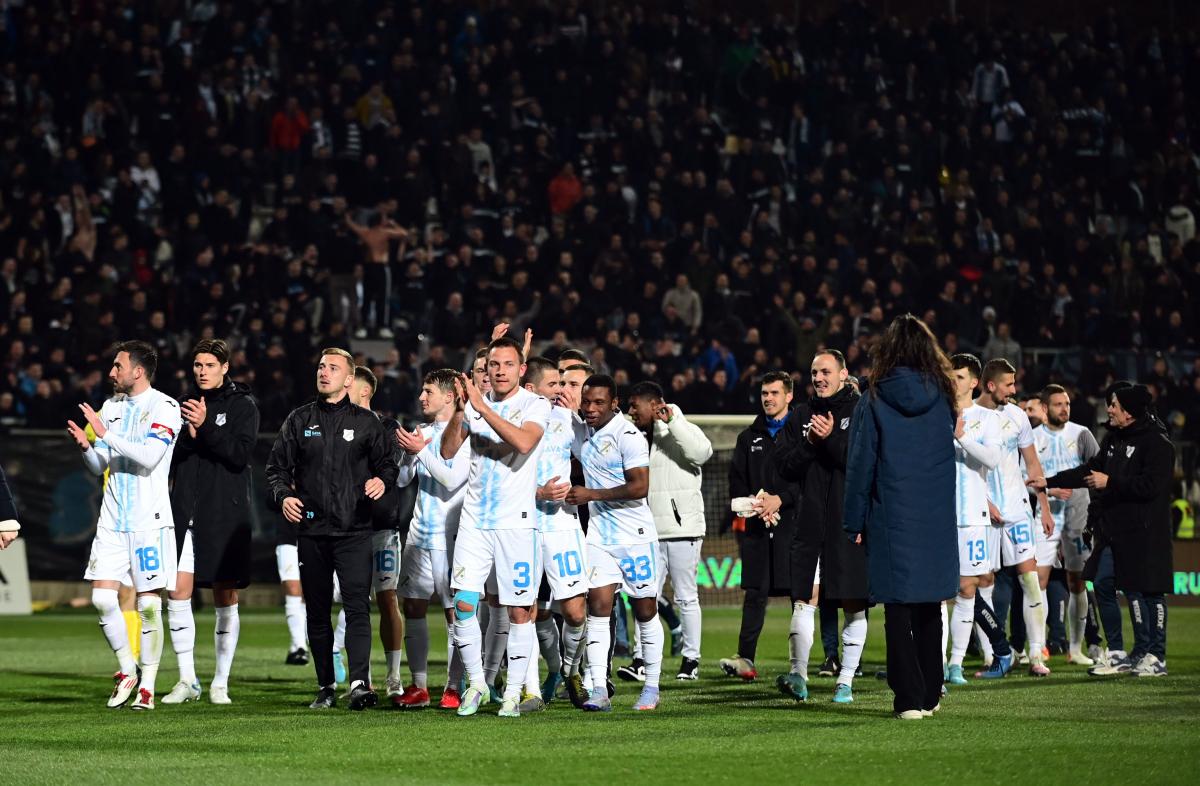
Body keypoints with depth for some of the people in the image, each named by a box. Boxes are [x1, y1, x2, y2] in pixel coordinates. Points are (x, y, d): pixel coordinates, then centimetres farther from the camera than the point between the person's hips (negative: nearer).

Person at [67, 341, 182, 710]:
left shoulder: (165, 408, -7)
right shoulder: (111, 407, 12)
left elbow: (149, 457, -20)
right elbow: (100, 465, 16)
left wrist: (107, 434, -20)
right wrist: (85, 445, -5)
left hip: (150, 520, -6)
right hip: (113, 519, 6)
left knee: (149, 603, -4)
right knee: (102, 597, -2)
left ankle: (147, 685, 3)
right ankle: (126, 670, 15)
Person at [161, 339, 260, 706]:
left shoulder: (242, 405, 0)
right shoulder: (185, 404, 12)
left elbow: (240, 454, -12)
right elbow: (170, 458, 8)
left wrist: (206, 427, -22)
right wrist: (189, 434, -11)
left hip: (225, 514, -3)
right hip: (185, 511, 4)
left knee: (225, 599, 1)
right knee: (177, 592, -3)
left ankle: (221, 683, 8)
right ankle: (187, 680, 6)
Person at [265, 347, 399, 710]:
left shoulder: (365, 421, 9)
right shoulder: (299, 420, 12)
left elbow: (387, 462, 12)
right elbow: (276, 466, 12)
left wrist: (382, 479, -11)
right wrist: (282, 496, -7)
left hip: (354, 530, -2)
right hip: (311, 530, 2)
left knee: (357, 605, -15)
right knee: (317, 612, 6)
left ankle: (360, 682, -23)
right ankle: (326, 687, 15)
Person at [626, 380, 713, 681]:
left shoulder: (682, 431, -5)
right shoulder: (641, 439, 16)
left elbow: (703, 451, -27)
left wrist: (671, 421, -24)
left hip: (682, 529, -6)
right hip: (650, 532, 6)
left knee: (686, 597, 1)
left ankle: (691, 658, 8)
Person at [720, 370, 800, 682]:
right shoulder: (749, 437, 17)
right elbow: (736, 480, 13)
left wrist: (782, 499, -16)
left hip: (793, 522, -3)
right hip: (755, 525, 3)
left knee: (799, 591, -1)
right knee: (755, 591, -2)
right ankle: (746, 659, -6)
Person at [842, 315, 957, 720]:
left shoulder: (874, 401, -5)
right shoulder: (941, 397, 2)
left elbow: (860, 464, -4)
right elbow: (948, 449, 12)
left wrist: (855, 521, 2)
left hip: (892, 518, -3)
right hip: (936, 519, 3)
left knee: (898, 608, 0)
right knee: (929, 608, 13)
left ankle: (909, 698, -4)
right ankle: (929, 694, 19)